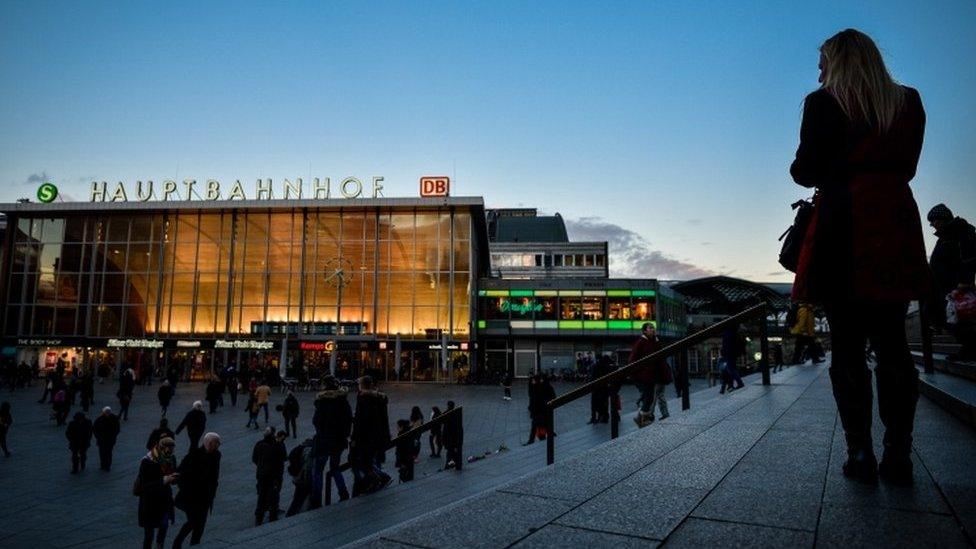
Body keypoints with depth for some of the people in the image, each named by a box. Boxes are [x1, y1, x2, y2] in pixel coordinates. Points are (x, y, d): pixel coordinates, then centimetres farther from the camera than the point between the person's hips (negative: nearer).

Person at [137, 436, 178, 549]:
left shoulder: (171, 459, -6)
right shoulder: (147, 462, -22)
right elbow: (144, 486, -23)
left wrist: (175, 477, -19)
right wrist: (163, 481, -33)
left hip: (165, 500, 5)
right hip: (150, 503, -5)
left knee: (164, 527, 18)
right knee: (149, 533, 2)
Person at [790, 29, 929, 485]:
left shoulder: (824, 104, -1)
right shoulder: (909, 102, 14)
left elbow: (806, 171, -6)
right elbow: (906, 166, 16)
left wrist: (807, 170, 16)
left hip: (843, 229, -4)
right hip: (896, 228, 4)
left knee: (847, 346, 0)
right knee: (892, 343, 7)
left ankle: (860, 453, 1)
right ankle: (898, 454, 6)